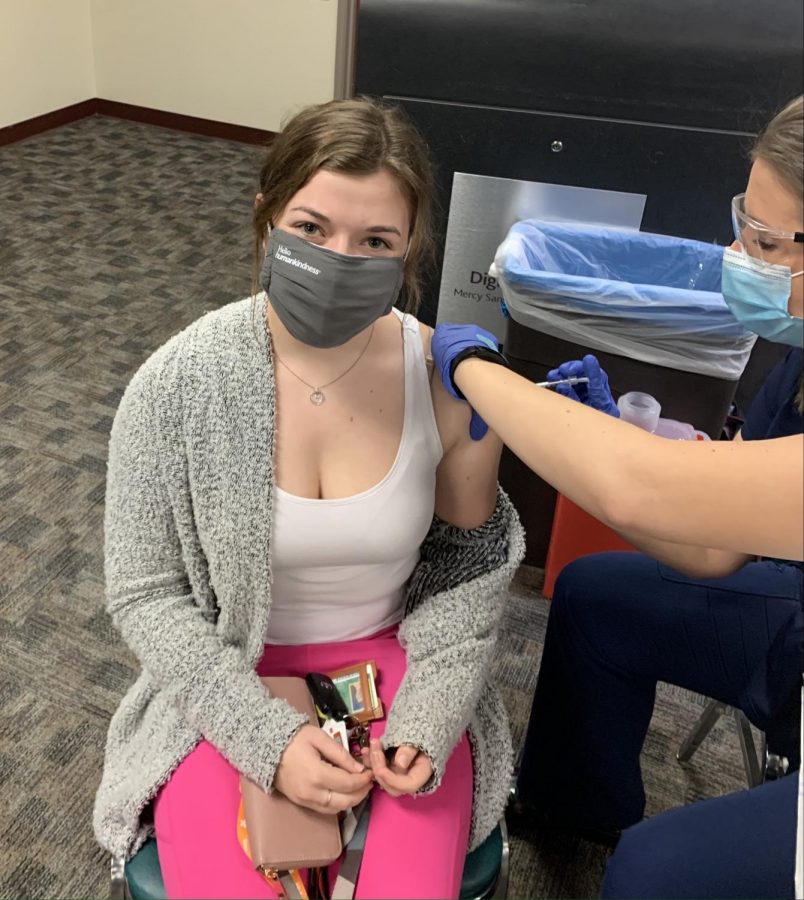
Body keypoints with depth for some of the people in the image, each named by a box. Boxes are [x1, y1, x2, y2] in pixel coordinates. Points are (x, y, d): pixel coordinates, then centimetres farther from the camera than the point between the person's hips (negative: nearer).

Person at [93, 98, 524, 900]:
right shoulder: (178, 384, -18)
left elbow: (469, 568, -1)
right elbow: (145, 593, -8)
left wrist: (427, 722, -12)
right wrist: (267, 737, -17)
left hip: (392, 662, 1)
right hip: (229, 684, 0)